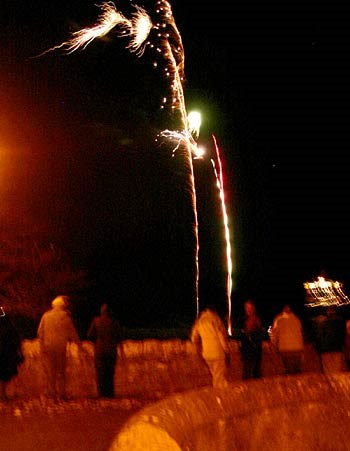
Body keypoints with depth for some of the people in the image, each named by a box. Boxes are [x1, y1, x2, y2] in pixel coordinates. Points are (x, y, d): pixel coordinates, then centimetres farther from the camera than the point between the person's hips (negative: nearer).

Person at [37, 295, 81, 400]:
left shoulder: (46, 315, 4)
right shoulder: (65, 315, -3)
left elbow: (40, 331, 6)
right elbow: (72, 331, 1)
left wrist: (42, 343, 18)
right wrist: (78, 342, 15)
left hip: (47, 346, 2)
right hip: (61, 347, -2)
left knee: (50, 371, 7)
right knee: (61, 371, 7)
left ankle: (51, 392, 6)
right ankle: (61, 393, 7)